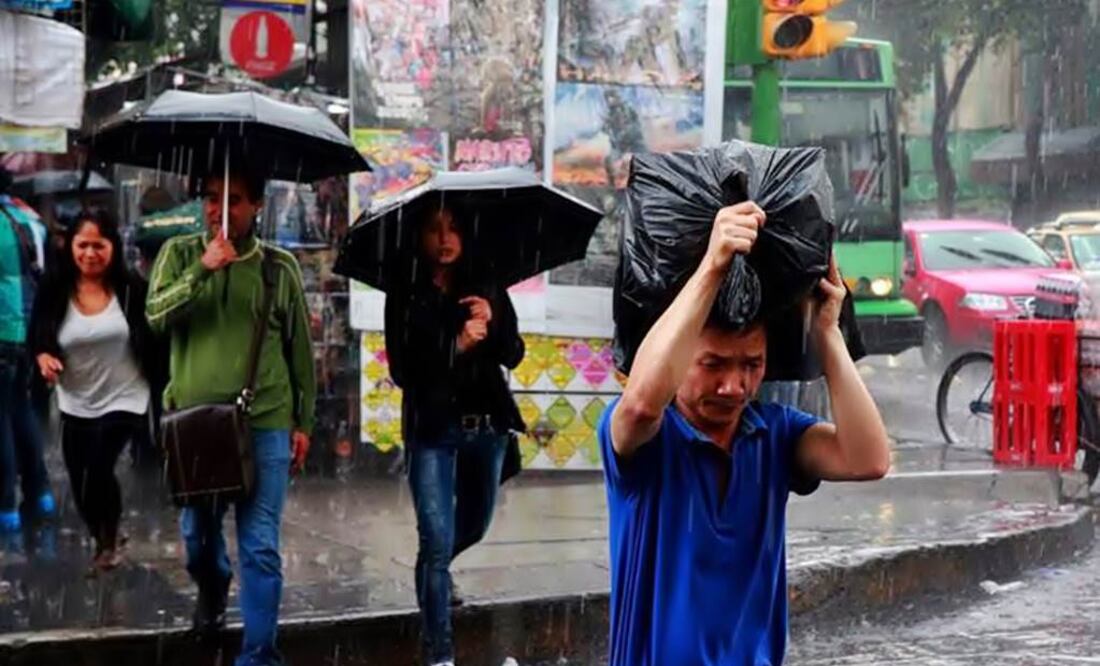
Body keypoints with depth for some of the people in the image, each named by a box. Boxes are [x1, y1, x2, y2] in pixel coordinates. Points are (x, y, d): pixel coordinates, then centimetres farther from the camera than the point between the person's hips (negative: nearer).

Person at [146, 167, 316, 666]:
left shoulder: (280, 267, 3)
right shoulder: (180, 254, 3)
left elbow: (300, 349, 8)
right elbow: (155, 315, -13)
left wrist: (303, 422, 7)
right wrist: (202, 269, -25)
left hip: (265, 424, -1)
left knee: (260, 547, -4)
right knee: (197, 533, 16)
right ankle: (212, 589, 48)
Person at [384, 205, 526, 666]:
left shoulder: (487, 290, 2)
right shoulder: (406, 297, -5)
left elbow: (514, 356, -2)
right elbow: (402, 370, -11)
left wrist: (492, 321, -21)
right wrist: (457, 346, -23)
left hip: (487, 425, 4)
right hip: (433, 429, -4)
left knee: (473, 526, 22)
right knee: (438, 541, -8)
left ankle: (435, 569, 55)